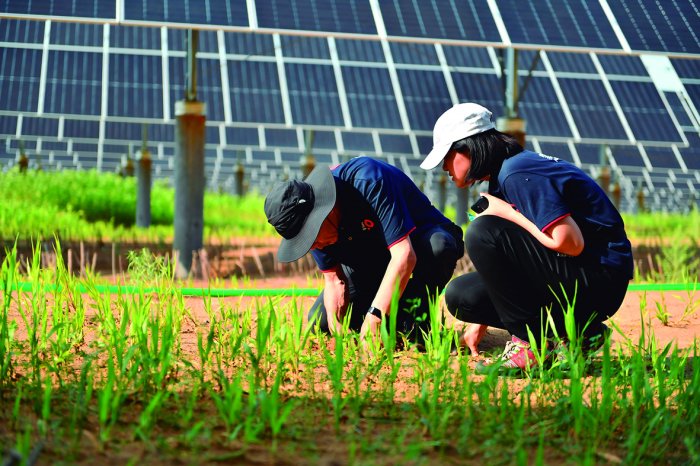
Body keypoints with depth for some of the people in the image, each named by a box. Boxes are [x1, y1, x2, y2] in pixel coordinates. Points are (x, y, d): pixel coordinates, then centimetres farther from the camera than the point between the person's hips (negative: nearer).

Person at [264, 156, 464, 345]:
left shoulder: (368, 181, -35)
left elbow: (404, 255, -40)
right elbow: (334, 279, -8)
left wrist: (375, 316, -43)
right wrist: (336, 328, -25)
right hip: (372, 265, 5)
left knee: (438, 245, -41)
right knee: (320, 323, -7)